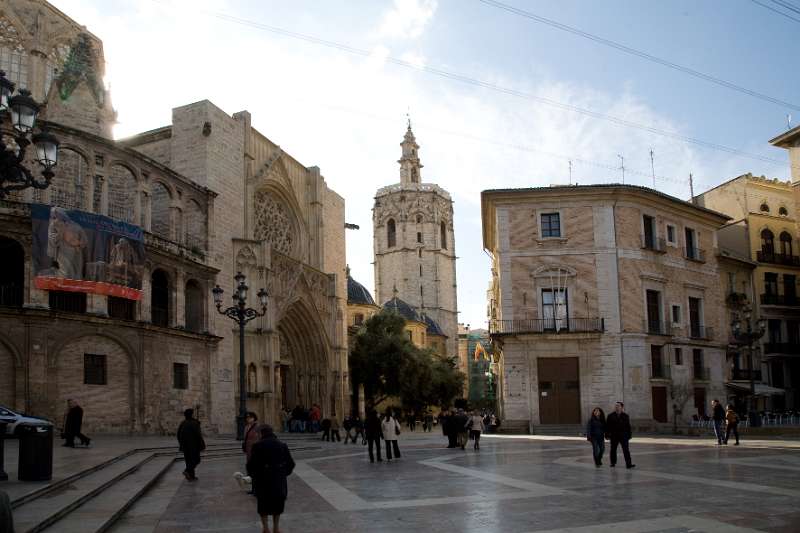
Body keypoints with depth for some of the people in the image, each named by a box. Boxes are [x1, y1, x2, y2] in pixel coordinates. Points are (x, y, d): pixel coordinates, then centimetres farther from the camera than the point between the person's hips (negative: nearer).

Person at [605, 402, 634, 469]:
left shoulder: (625, 416, 6)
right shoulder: (610, 416, 3)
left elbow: (628, 426, 8)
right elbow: (607, 426, 2)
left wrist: (629, 435, 4)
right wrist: (607, 435, -4)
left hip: (623, 435, -1)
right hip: (614, 436, 1)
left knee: (626, 450, -8)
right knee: (613, 449, 10)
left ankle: (628, 464, -10)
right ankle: (613, 463, 25)